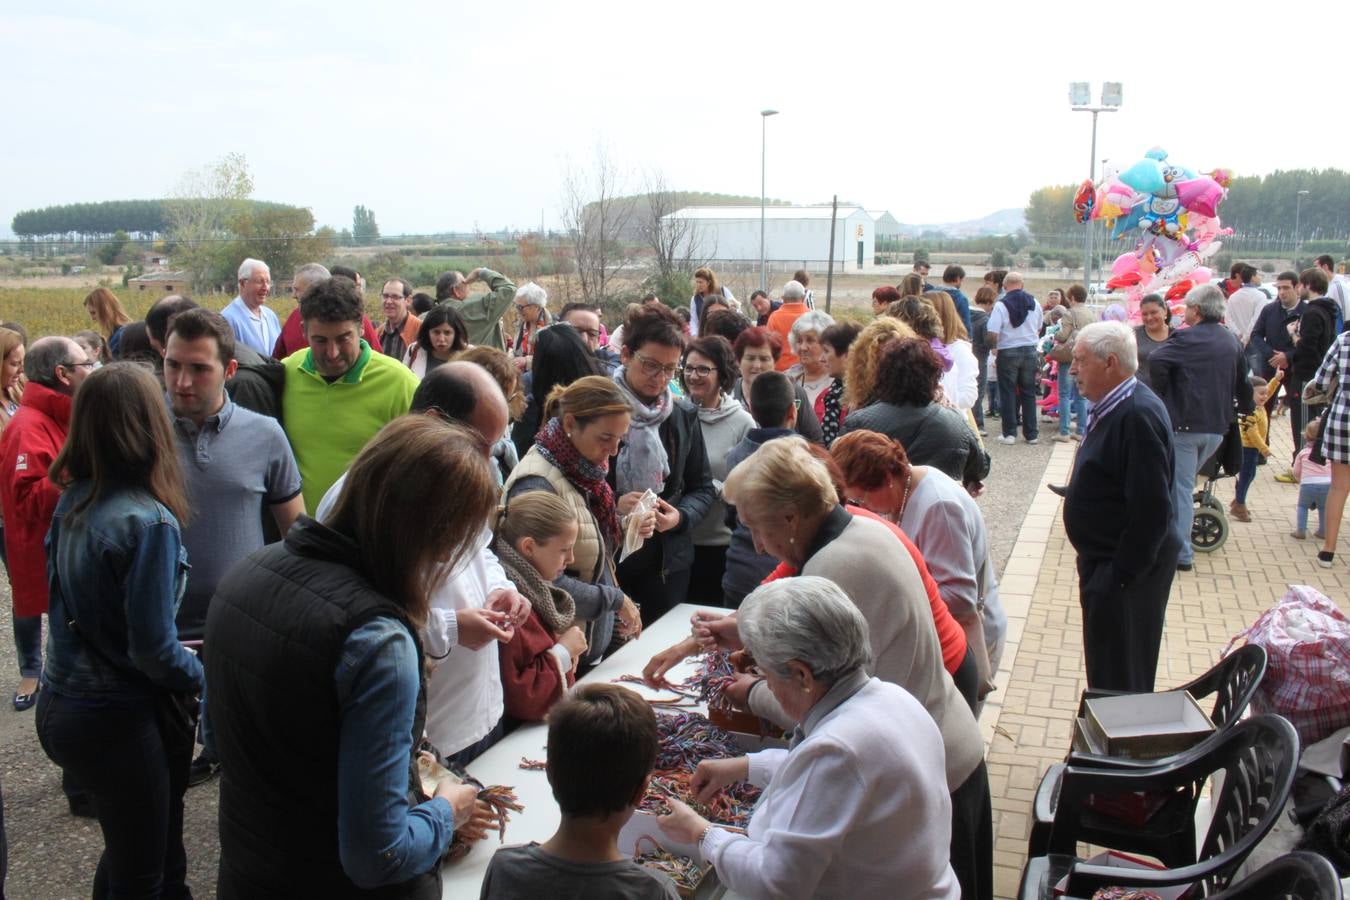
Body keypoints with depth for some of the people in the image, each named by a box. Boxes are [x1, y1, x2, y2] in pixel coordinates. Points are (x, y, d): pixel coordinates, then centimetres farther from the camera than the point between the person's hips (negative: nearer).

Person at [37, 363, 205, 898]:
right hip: (120, 723, -7)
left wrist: (178, 654, 13)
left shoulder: (73, 502, -1)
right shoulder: (148, 522, -24)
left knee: (125, 853, 25)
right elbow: (154, 650, -23)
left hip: (60, 706, 7)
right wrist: (204, 677, -4)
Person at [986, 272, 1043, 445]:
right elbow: (1038, 329, 16)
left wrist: (994, 346, 2)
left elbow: (992, 334, -17)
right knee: (1029, 393, 10)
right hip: (1030, 351, 4)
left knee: (1008, 393, 4)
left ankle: (1009, 433, 5)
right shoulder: (1034, 303, 2)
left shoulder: (1001, 304, -12)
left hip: (1008, 353, -4)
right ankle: (1031, 434, 13)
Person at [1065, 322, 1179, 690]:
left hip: (1127, 570, -10)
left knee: (1118, 681, 2)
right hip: (1105, 561, 10)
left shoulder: (1138, 416, -23)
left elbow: (1152, 509, -26)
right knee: (1106, 672, 21)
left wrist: (1120, 574, -21)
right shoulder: (1113, 408, 9)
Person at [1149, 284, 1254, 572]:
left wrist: (1161, 393, -12)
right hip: (1218, 427, 7)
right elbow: (1244, 382, 20)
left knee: (1180, 488, 1)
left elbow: (1155, 360, -26)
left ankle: (1181, 553, 3)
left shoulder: (1187, 339, -11)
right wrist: (1245, 408, 36)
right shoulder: (1232, 341, 12)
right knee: (1184, 482, 20)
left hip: (1184, 424, -7)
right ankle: (1180, 544, 26)